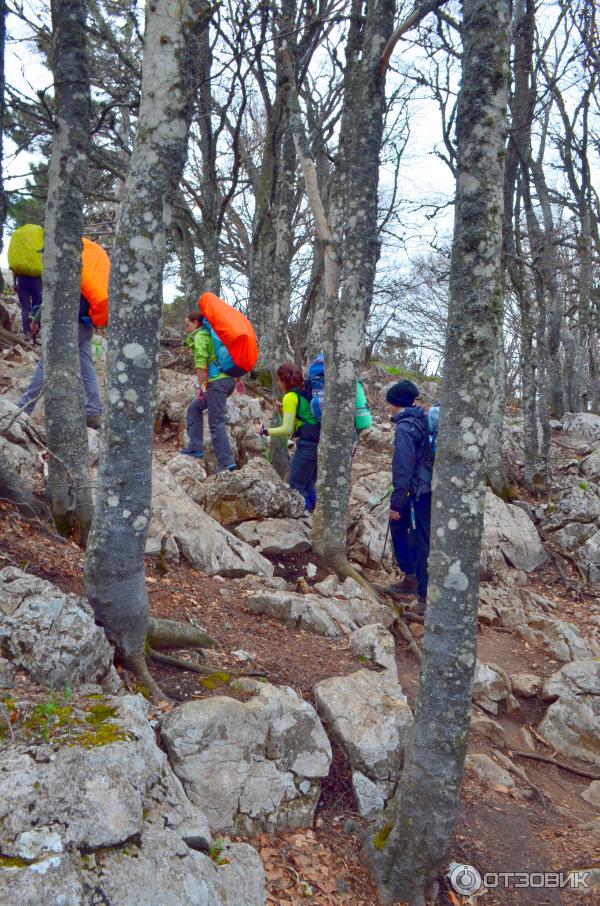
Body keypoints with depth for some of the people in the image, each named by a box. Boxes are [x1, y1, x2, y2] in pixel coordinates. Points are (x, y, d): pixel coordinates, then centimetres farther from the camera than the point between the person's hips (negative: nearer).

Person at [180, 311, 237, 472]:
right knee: (194, 408, 20)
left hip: (217, 382, -9)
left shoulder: (200, 336, -1)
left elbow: (201, 361, -15)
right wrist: (238, 379, 27)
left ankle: (226, 463, -11)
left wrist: (200, 385, -14)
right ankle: (195, 447, 18)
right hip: (229, 380, 9)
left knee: (216, 424, -8)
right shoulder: (211, 334, 26)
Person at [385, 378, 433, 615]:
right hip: (431, 487, 9)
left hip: (421, 492, -9)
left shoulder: (405, 427, -15)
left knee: (421, 543, -3)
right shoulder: (423, 420, 11)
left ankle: (426, 596, 4)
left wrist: (396, 502, -13)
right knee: (398, 525, 22)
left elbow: (403, 468, -18)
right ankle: (411, 578, 30)